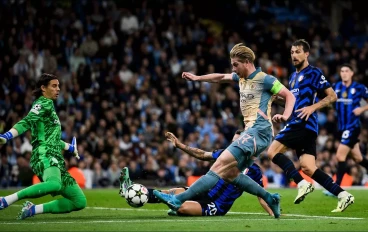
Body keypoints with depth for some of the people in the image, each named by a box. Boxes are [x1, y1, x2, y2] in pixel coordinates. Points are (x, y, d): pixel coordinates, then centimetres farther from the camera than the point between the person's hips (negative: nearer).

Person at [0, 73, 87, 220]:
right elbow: (26, 122, -15)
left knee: (80, 202, 4)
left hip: (56, 160, 10)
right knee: (54, 184, -42)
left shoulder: (49, 105, 28)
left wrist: (69, 147, 53)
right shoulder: (44, 103, 1)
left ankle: (33, 209, 2)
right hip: (44, 156, -10)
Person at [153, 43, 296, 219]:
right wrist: (198, 78, 26)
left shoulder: (264, 79, -7)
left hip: (258, 131, -10)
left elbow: (289, 96, -6)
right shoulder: (241, 77, 17)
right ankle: (270, 199, 12)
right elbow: (221, 77, 33)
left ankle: (178, 199, -23)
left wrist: (286, 116, -22)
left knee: (220, 165, -16)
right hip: (251, 131, 10)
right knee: (230, 174, 7)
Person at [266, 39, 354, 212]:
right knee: (308, 168, -2)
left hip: (304, 124, -9)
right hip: (297, 124, 9)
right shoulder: (293, 77, 23)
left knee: (272, 151, -14)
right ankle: (342, 195, -5)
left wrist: (312, 107, -17)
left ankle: (302, 184, -18)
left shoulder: (313, 73, -3)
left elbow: (332, 96, -7)